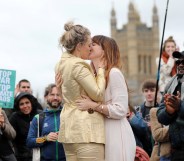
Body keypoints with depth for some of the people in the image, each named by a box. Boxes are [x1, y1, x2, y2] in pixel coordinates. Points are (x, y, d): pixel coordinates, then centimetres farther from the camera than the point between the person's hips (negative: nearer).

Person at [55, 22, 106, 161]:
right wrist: (101, 69, -1)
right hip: (85, 128, -9)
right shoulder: (78, 65, -14)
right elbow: (98, 94, -12)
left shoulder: (62, 64, 14)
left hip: (68, 127, 9)